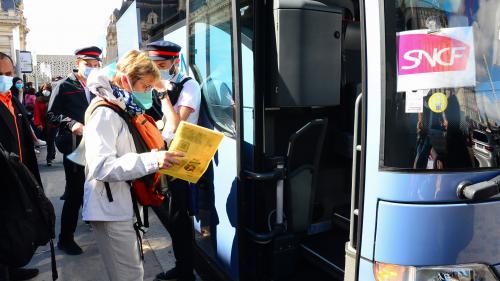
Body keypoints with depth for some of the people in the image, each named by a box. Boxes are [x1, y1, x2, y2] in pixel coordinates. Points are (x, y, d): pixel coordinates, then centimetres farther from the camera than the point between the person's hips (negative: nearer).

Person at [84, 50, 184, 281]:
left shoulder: (124, 111, 16)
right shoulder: (105, 113, -16)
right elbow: (101, 167, -28)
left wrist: (159, 157, 9)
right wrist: (152, 160, -36)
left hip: (124, 207, 10)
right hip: (111, 210, -10)